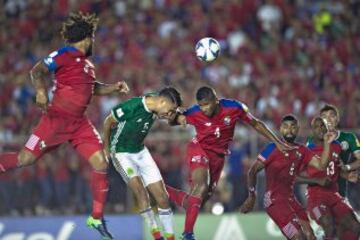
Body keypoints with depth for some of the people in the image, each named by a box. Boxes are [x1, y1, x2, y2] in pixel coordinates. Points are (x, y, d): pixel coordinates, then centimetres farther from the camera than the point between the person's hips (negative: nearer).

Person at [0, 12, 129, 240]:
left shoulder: (87, 63, 16)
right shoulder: (64, 55, -8)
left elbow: (93, 87, 33)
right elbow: (37, 71, -16)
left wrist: (114, 87, 18)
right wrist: (41, 91, -33)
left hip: (80, 123, 7)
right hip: (57, 118, -7)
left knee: (101, 164, -4)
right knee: (25, 159, -9)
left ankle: (97, 218, 5)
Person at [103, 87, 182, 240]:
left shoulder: (155, 109, -8)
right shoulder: (132, 107, -27)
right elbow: (108, 122, -13)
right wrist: (106, 148, -4)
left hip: (141, 152, 6)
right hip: (121, 153, -6)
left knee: (162, 197, -1)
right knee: (140, 191, -25)